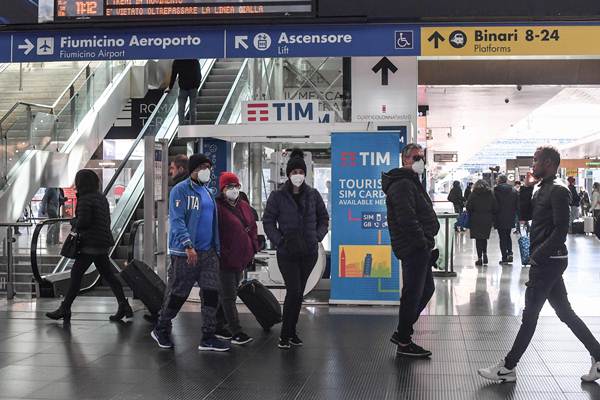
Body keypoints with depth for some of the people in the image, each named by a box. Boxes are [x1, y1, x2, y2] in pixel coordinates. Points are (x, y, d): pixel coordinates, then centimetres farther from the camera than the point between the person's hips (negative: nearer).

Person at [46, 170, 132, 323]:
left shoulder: (85, 200, -13)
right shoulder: (101, 197, 14)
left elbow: (83, 222, -20)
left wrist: (73, 222, 3)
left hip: (90, 244, -9)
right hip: (103, 243, 9)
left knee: (76, 275, -2)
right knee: (108, 275, 10)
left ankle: (65, 309, 4)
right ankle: (124, 306, 6)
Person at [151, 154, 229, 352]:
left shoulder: (207, 192, 17)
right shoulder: (181, 190, -8)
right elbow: (176, 221, -17)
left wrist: (217, 248, 19)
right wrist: (188, 246, -26)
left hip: (208, 252, 7)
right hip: (185, 252, -7)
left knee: (212, 292, 0)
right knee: (177, 293, 2)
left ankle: (208, 337, 6)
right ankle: (161, 330, 23)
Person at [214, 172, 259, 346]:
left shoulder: (244, 206, 13)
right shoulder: (217, 207, -11)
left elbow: (252, 227, 21)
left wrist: (253, 248, 13)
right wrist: (222, 253, -17)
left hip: (241, 259, 8)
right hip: (225, 260, -8)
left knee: (228, 294, 15)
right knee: (228, 296, -4)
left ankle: (219, 326, 26)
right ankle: (236, 332, -4)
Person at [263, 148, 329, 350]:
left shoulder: (313, 194, 5)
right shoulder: (278, 196, -3)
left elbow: (324, 218, 15)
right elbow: (268, 221, 0)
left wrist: (318, 236, 2)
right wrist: (279, 240, -10)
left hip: (309, 252, 3)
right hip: (287, 252, -3)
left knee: (299, 292, 10)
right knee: (294, 290, -12)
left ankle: (291, 331, 22)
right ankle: (285, 335, 1)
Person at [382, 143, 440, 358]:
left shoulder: (412, 183, 21)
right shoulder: (402, 185, -15)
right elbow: (407, 219, -25)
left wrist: (426, 241, 16)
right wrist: (423, 242, -19)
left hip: (419, 247, 11)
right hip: (413, 248, -11)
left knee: (426, 289, 19)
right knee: (412, 293, -4)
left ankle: (402, 333, 26)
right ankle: (404, 342, 7)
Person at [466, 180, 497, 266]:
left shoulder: (473, 195, -5)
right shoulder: (491, 195, 4)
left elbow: (468, 207, -7)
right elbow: (495, 208, 4)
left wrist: (470, 216, 7)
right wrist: (492, 218, 12)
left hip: (476, 220, -3)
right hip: (488, 220, 3)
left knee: (478, 239, 2)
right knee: (484, 238, 19)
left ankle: (479, 258, 1)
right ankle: (485, 254, 7)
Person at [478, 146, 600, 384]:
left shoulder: (558, 190, -15)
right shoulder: (541, 188, 13)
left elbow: (561, 230, -20)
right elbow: (526, 214, 13)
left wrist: (538, 255, -21)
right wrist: (528, 187, 4)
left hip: (548, 260, -10)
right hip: (546, 260, 10)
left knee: (530, 314, -2)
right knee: (565, 312, 14)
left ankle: (508, 368, 5)